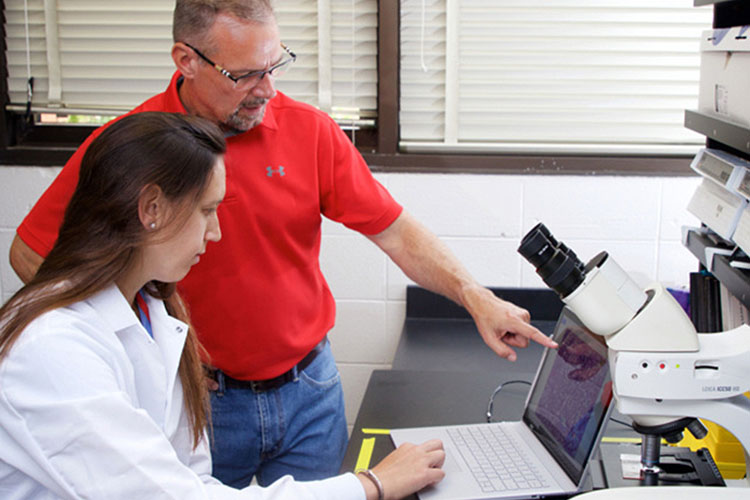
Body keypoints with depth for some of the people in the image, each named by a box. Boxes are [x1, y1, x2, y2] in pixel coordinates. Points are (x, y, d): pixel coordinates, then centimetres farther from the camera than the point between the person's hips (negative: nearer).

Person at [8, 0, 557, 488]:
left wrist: (475, 297, -14)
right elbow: (31, 253, -5)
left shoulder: (310, 130, -6)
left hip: (310, 390, 2)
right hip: (198, 398, -2)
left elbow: (395, 230, -4)